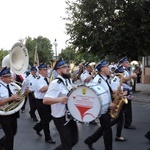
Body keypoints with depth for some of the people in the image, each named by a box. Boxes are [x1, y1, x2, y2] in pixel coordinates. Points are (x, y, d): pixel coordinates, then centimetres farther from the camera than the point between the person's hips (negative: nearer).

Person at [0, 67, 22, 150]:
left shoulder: (12, 86, 3)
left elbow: (18, 96, 10)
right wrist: (11, 98, -29)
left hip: (13, 113, 7)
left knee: (13, 132, 18)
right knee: (10, 134, 0)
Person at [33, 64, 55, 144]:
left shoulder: (46, 79, 11)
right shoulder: (38, 79, -17)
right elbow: (42, 89, -34)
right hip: (41, 101, -9)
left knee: (49, 117, 16)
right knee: (45, 119, 2)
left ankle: (37, 127, 38)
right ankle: (48, 137, 16)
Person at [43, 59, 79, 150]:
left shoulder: (69, 80, 5)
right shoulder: (55, 83, -21)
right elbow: (45, 100, -30)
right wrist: (60, 99, -44)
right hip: (61, 118, -8)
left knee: (74, 140, 19)